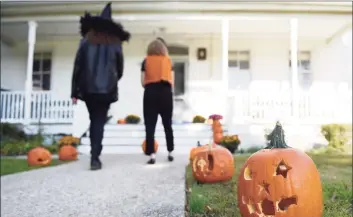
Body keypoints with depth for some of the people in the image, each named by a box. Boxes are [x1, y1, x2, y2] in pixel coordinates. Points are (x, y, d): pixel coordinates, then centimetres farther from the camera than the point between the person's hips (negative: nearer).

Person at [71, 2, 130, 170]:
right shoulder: (115, 42, 6)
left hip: (87, 88, 1)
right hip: (106, 89, -1)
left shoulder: (86, 39, 7)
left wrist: (74, 91, 3)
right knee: (99, 122, 2)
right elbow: (120, 68, 9)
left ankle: (95, 153, 19)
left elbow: (77, 65, 1)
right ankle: (95, 157, -7)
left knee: (93, 120, 16)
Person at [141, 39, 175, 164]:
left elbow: (143, 82, 2)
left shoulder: (146, 61, 7)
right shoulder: (168, 60, 10)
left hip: (150, 93, -1)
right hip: (165, 92, 2)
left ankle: (152, 155, -2)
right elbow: (171, 80, 4)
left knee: (150, 125, 2)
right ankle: (170, 153, 22)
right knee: (167, 124, 13)